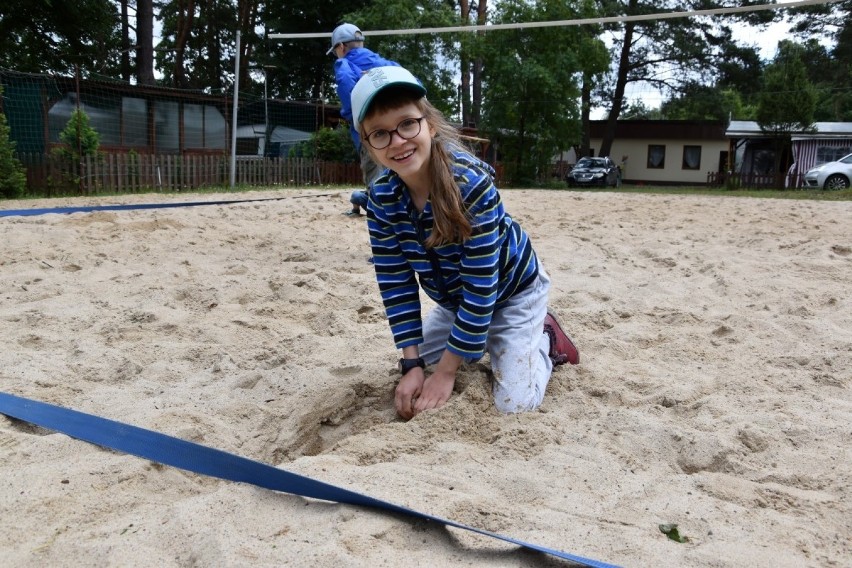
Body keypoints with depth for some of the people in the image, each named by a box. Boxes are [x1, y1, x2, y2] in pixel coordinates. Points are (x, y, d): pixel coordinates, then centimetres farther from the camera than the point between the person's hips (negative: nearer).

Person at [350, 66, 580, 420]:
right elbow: (396, 283, -13)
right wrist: (412, 364, -20)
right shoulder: (381, 198, -19)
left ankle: (545, 338, 15)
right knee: (414, 364, 13)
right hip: (456, 298, 6)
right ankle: (488, 339, 29)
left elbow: (480, 285, -32)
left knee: (514, 403, -14)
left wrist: (446, 372, -28)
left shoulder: (471, 183, -36)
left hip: (512, 290, -5)